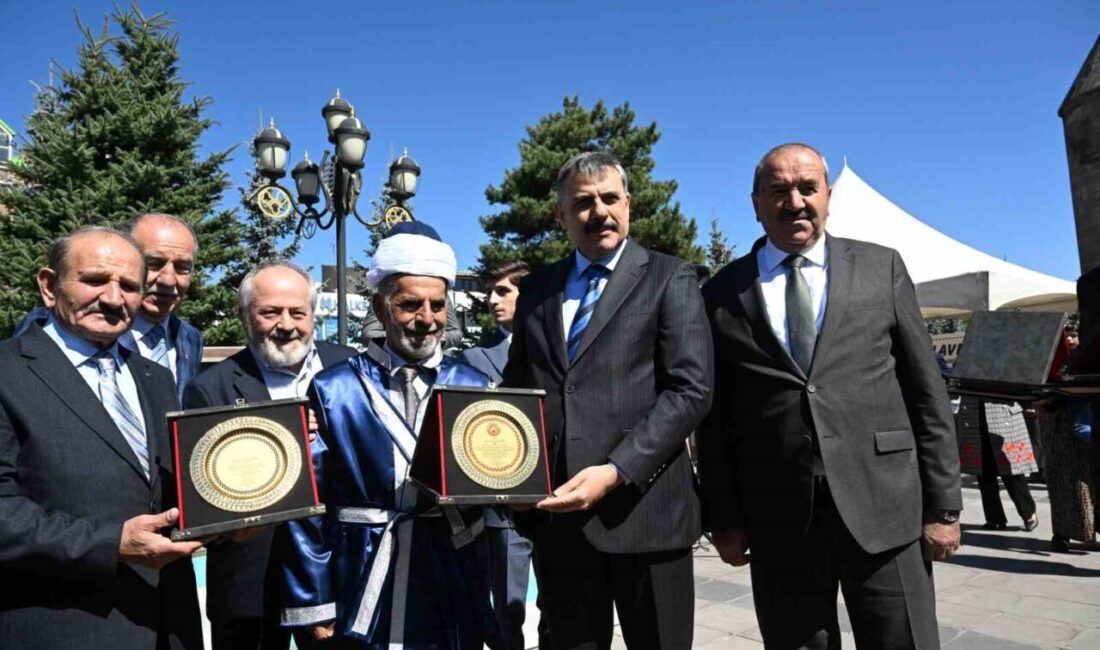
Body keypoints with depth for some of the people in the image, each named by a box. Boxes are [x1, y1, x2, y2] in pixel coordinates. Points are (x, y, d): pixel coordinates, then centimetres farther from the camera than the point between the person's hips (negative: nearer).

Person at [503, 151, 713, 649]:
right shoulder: (536, 289, 13)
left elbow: (691, 389, -9)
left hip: (641, 509, -3)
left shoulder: (668, 278, 0)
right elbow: (516, 387, 16)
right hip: (554, 511, 4)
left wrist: (616, 472, -19)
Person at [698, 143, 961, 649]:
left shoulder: (881, 268, 7)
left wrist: (942, 504, 1)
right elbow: (714, 416, 6)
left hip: (883, 507, 0)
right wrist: (722, 517, 3)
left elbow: (925, 391, 5)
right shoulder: (723, 294, 5)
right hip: (777, 521, 0)